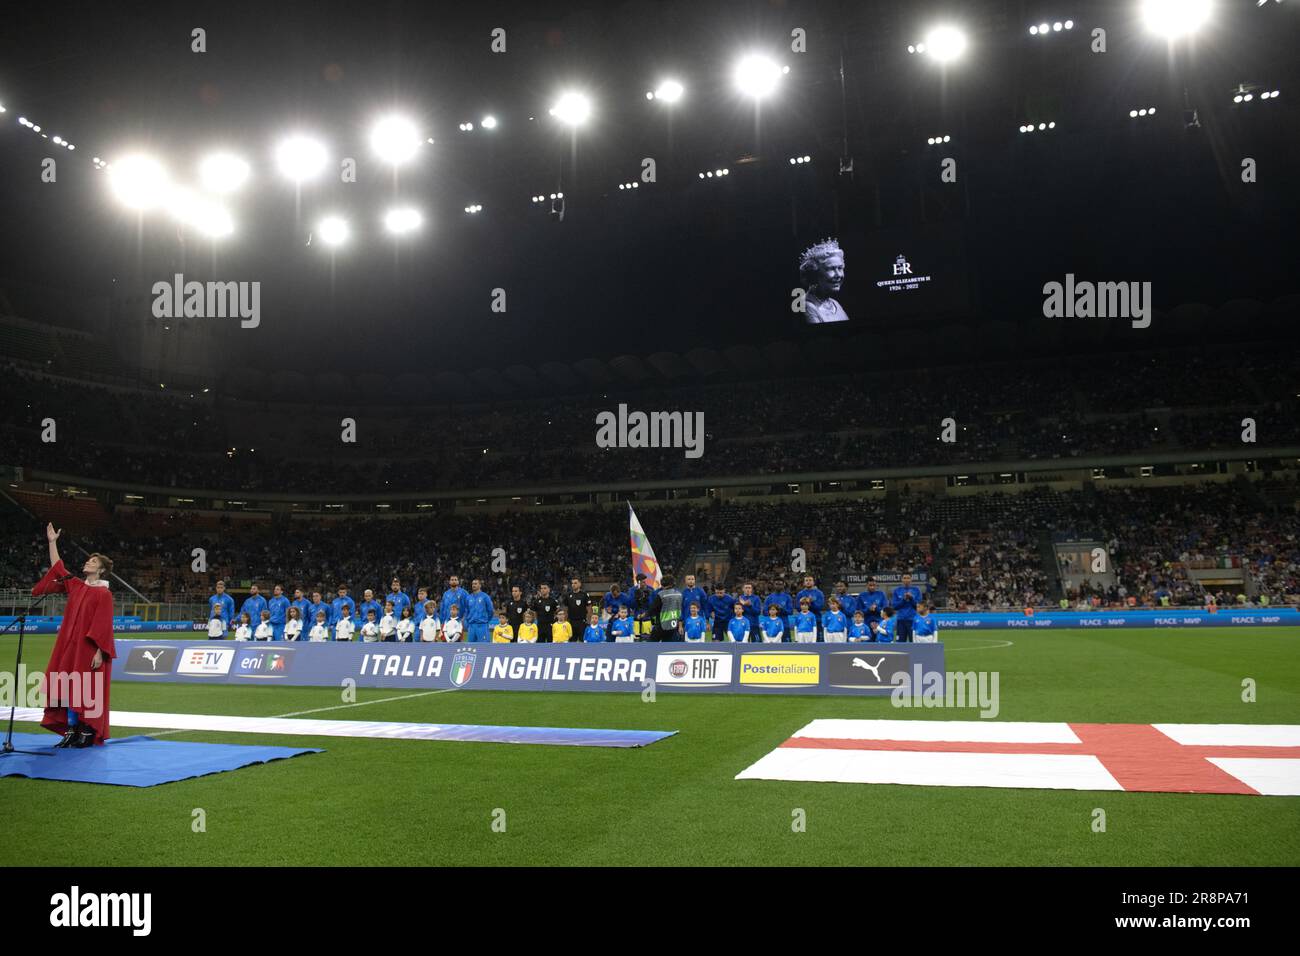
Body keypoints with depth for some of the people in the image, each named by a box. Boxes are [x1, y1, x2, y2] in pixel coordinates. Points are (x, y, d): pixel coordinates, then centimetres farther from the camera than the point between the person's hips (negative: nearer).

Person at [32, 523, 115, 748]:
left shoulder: (104, 594, -9)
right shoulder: (76, 586, 11)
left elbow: (105, 626, -13)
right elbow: (57, 568, 21)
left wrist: (99, 652, -18)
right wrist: (52, 542, 18)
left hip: (89, 650, -7)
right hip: (70, 645, 7)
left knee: (87, 691, -2)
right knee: (70, 688, 8)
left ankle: (88, 732, 7)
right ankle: (71, 730, 16)